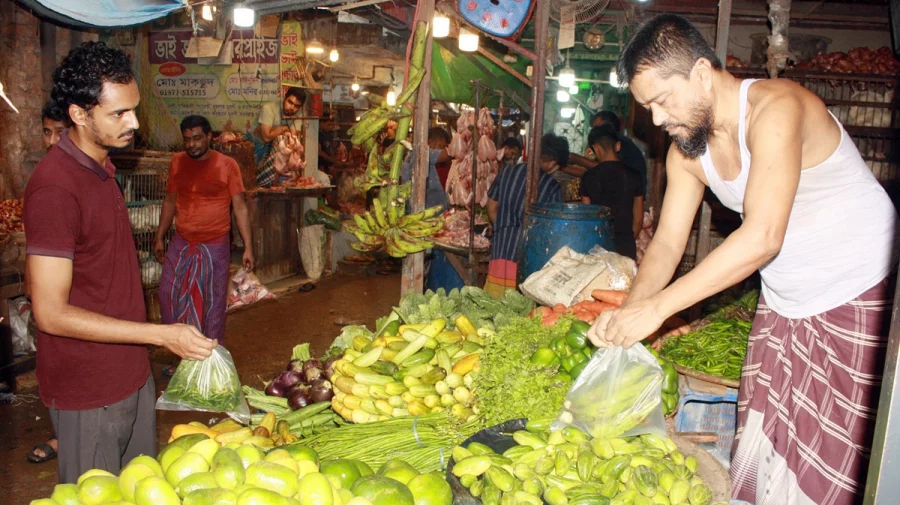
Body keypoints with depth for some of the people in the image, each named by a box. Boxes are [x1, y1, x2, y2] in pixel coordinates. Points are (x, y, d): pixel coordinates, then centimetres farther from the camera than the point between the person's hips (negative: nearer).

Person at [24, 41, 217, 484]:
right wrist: (163, 334, -24)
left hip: (130, 373, 9)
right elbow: (51, 313, -23)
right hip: (88, 390, -9)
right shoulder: (55, 188, -23)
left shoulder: (101, 168, 7)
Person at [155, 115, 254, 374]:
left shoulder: (227, 165, -8)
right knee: (170, 297, 6)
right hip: (181, 243, 4)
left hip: (214, 246, -4)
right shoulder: (177, 162, 4)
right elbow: (170, 201, 13)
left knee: (212, 303, 5)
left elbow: (240, 206, -8)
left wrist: (247, 246, -12)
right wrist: (160, 238, 13)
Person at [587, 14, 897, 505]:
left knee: (828, 461, -1)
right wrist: (626, 313, -16)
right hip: (783, 306, 7)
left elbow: (763, 237, -34)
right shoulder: (687, 152, -1)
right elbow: (667, 242, 0)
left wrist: (658, 306, -34)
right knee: (763, 447, 9)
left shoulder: (776, 107, -25)